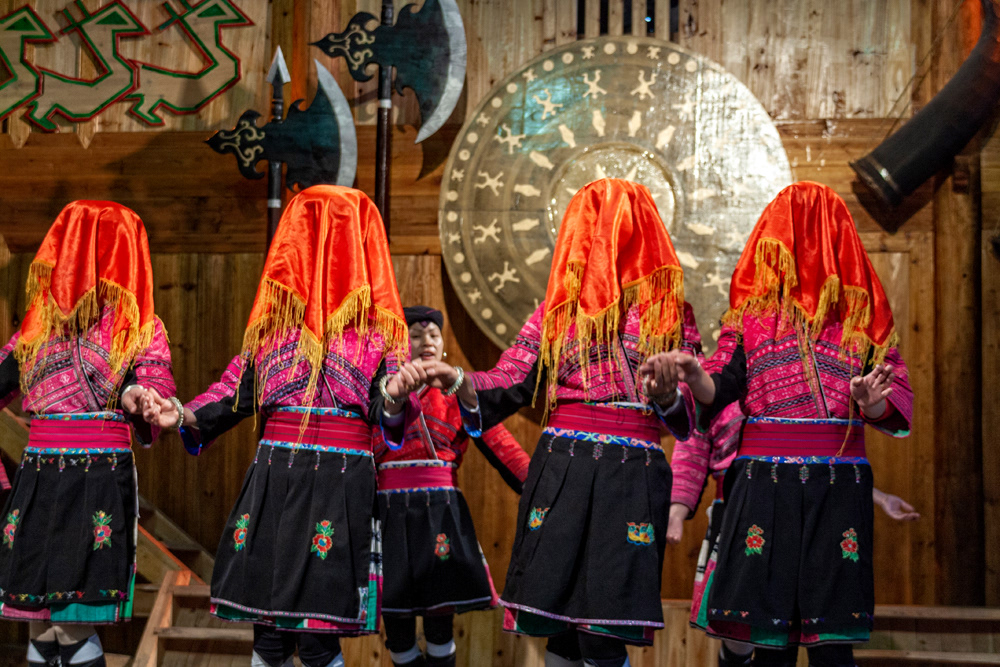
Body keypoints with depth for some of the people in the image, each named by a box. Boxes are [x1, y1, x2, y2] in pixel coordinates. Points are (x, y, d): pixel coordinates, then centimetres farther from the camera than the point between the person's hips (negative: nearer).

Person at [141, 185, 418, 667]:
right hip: (272, 479, 3)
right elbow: (237, 391, 14)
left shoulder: (377, 324, 5)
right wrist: (185, 416, -3)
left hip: (340, 482, -3)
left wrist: (396, 393, -24)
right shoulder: (274, 316, 15)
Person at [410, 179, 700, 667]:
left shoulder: (668, 312, 7)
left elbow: (690, 410, 2)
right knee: (556, 626, 2)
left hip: (631, 478, -2)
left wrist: (667, 395, -21)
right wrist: (458, 381, -12)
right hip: (558, 473, 3)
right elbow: (510, 384, 8)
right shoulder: (558, 309, 14)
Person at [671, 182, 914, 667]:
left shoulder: (862, 311, 8)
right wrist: (694, 376, -18)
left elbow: (894, 401, 5)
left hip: (839, 485, -1)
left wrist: (872, 402, -18)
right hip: (763, 481, 1)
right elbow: (720, 390, 4)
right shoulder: (754, 308, 11)